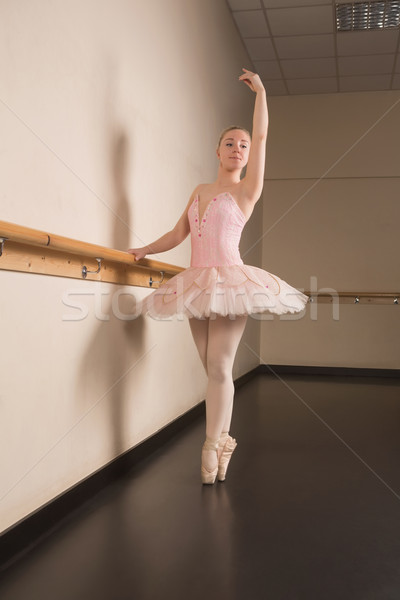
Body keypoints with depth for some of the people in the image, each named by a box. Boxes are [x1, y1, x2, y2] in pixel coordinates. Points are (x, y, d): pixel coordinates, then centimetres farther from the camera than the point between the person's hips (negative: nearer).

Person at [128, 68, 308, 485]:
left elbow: (261, 137, -2)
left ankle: (212, 447, -1)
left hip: (230, 281, -5)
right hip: (197, 284, 5)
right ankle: (223, 439, 17)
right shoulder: (198, 191, 18)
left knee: (219, 366, -9)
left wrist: (260, 90, 4)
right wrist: (142, 251, 11)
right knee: (213, 368, 7)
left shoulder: (247, 190, 3)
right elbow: (178, 234, 19)